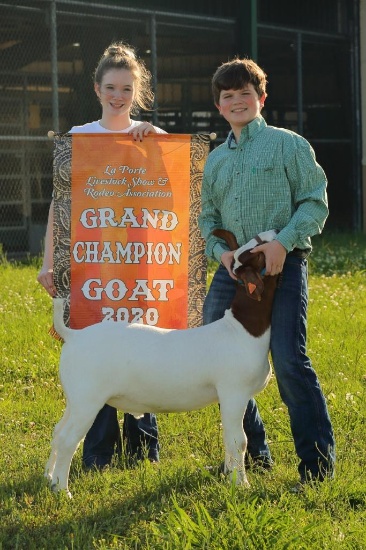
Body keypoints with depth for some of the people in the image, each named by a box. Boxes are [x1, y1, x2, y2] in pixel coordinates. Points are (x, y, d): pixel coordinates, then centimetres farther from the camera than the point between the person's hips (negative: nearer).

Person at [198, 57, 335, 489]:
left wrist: (283, 242, -16)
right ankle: (253, 454, 22)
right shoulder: (215, 160, 18)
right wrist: (221, 251, 0)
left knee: (289, 360, -16)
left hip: (282, 264, -6)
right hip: (233, 269, 6)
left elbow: (315, 202, -3)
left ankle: (317, 463, -8)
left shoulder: (288, 145, 2)